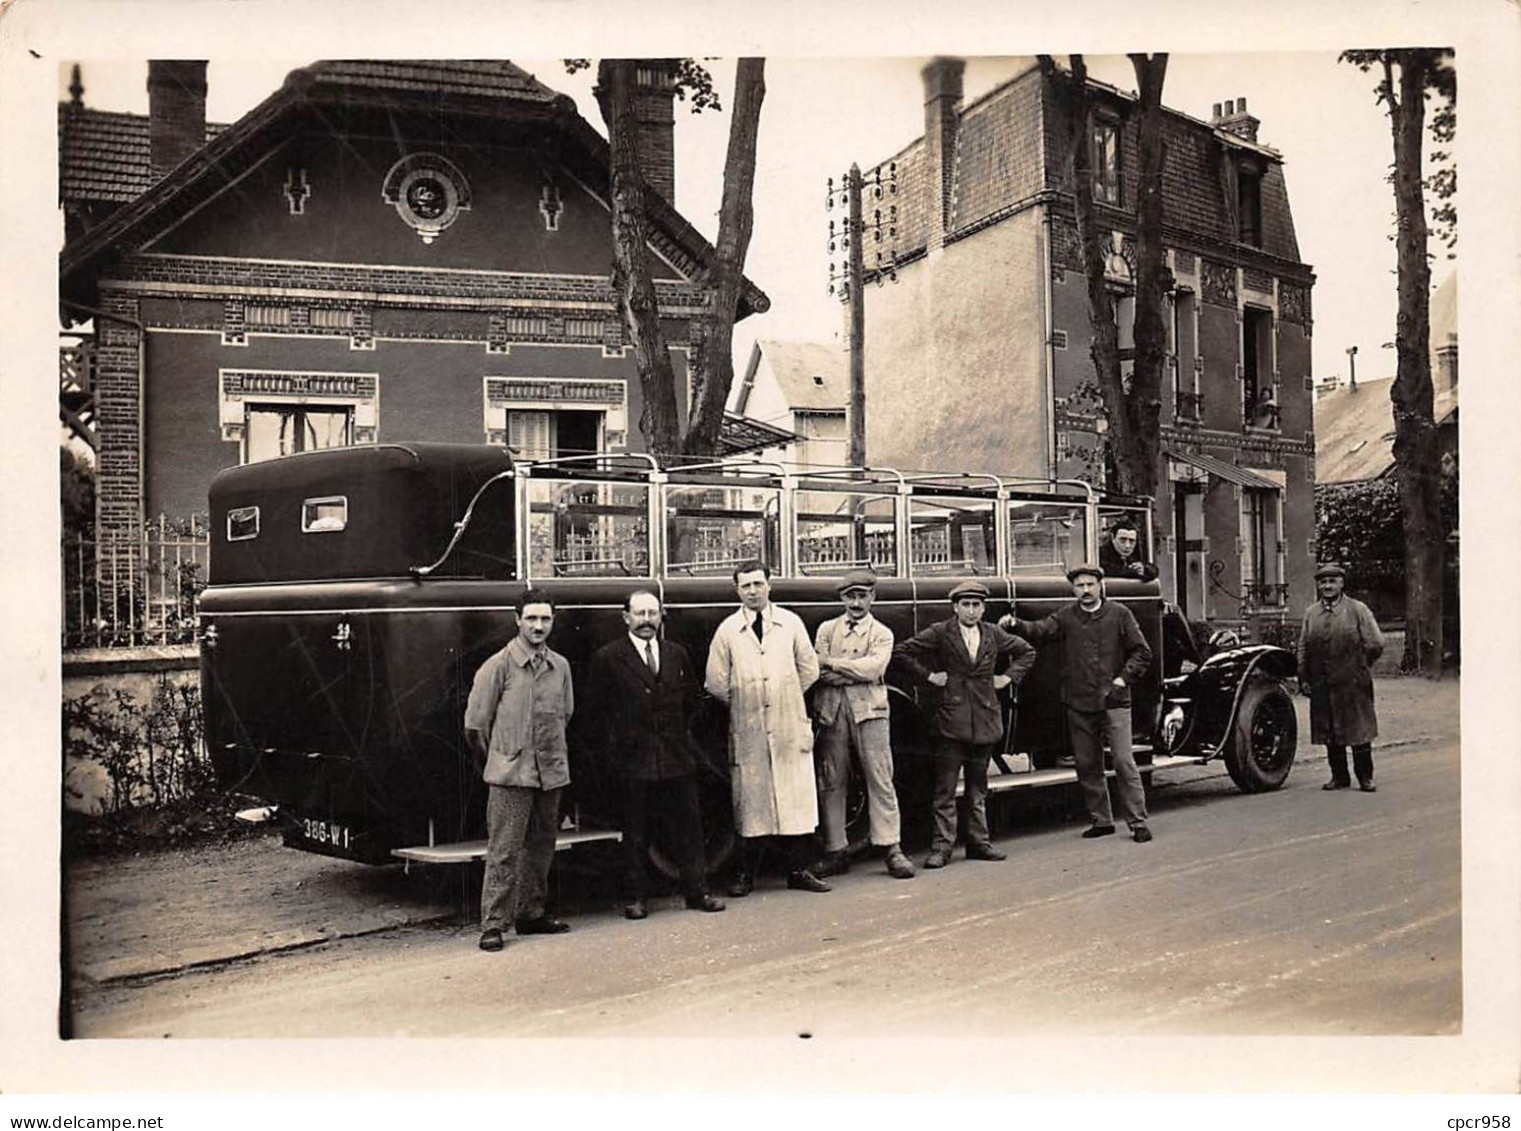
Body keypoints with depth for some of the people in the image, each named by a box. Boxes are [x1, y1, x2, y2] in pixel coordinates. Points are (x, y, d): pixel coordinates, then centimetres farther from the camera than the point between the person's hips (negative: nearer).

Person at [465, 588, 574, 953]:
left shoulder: (561, 666, 9)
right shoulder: (499, 666, -6)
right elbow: (475, 723, -2)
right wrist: (497, 761, 6)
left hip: (551, 772, 5)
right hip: (511, 773, -5)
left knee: (541, 846, 12)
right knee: (504, 850, -5)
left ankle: (531, 914, 23)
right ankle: (493, 924, 0)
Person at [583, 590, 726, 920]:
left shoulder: (677, 654, 9)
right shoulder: (607, 658, -3)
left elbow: (691, 698, 20)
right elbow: (595, 711, -1)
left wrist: (678, 736, 12)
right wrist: (613, 746, -4)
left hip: (678, 758, 4)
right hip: (633, 760, -3)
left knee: (688, 827, 8)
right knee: (635, 834, 5)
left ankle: (696, 891, 17)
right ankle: (635, 898, 15)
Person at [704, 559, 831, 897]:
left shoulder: (790, 623, 5)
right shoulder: (727, 630, 2)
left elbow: (809, 670, 10)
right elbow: (716, 683, 3)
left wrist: (785, 699, 9)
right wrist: (742, 706, 8)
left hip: (790, 728, 1)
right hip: (748, 730, -1)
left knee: (796, 798, 1)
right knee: (750, 801, 3)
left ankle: (798, 870, 9)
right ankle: (746, 874, 11)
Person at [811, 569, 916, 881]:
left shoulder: (882, 634, 8)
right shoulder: (826, 630, 13)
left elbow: (873, 668, -9)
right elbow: (817, 672, 1)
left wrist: (832, 663, -6)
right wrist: (856, 673, -7)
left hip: (869, 711, -2)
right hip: (833, 713, 2)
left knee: (880, 780, -4)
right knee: (831, 783, 3)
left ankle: (891, 849, -1)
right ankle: (835, 852, 9)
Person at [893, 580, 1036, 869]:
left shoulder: (993, 635, 9)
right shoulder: (940, 633, -3)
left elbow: (1027, 652, 23)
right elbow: (902, 651, -3)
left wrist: (1008, 677, 11)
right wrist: (928, 675, -6)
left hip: (985, 721, 4)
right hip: (952, 720, -4)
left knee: (978, 788, 12)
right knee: (945, 790, -4)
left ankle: (979, 842, 20)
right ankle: (942, 846, 0)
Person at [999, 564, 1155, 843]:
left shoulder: (1119, 614, 1)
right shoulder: (1066, 616, 5)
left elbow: (1142, 652, 4)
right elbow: (1040, 630, -10)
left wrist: (1123, 678, -7)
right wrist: (1016, 625, -29)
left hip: (1113, 702, -3)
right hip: (1079, 704, 3)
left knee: (1124, 762, -5)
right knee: (1087, 765, 10)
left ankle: (1138, 822, 3)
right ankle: (1101, 820, 23)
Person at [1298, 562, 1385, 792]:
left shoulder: (1357, 609, 0)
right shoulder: (1311, 613, 10)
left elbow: (1375, 644, -2)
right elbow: (1303, 649, 10)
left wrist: (1359, 667, 1)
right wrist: (1304, 679, 4)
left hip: (1353, 685, -3)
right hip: (1322, 686, 4)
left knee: (1359, 731, 2)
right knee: (1330, 734, 9)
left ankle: (1365, 777, 12)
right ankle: (1339, 776, 19)